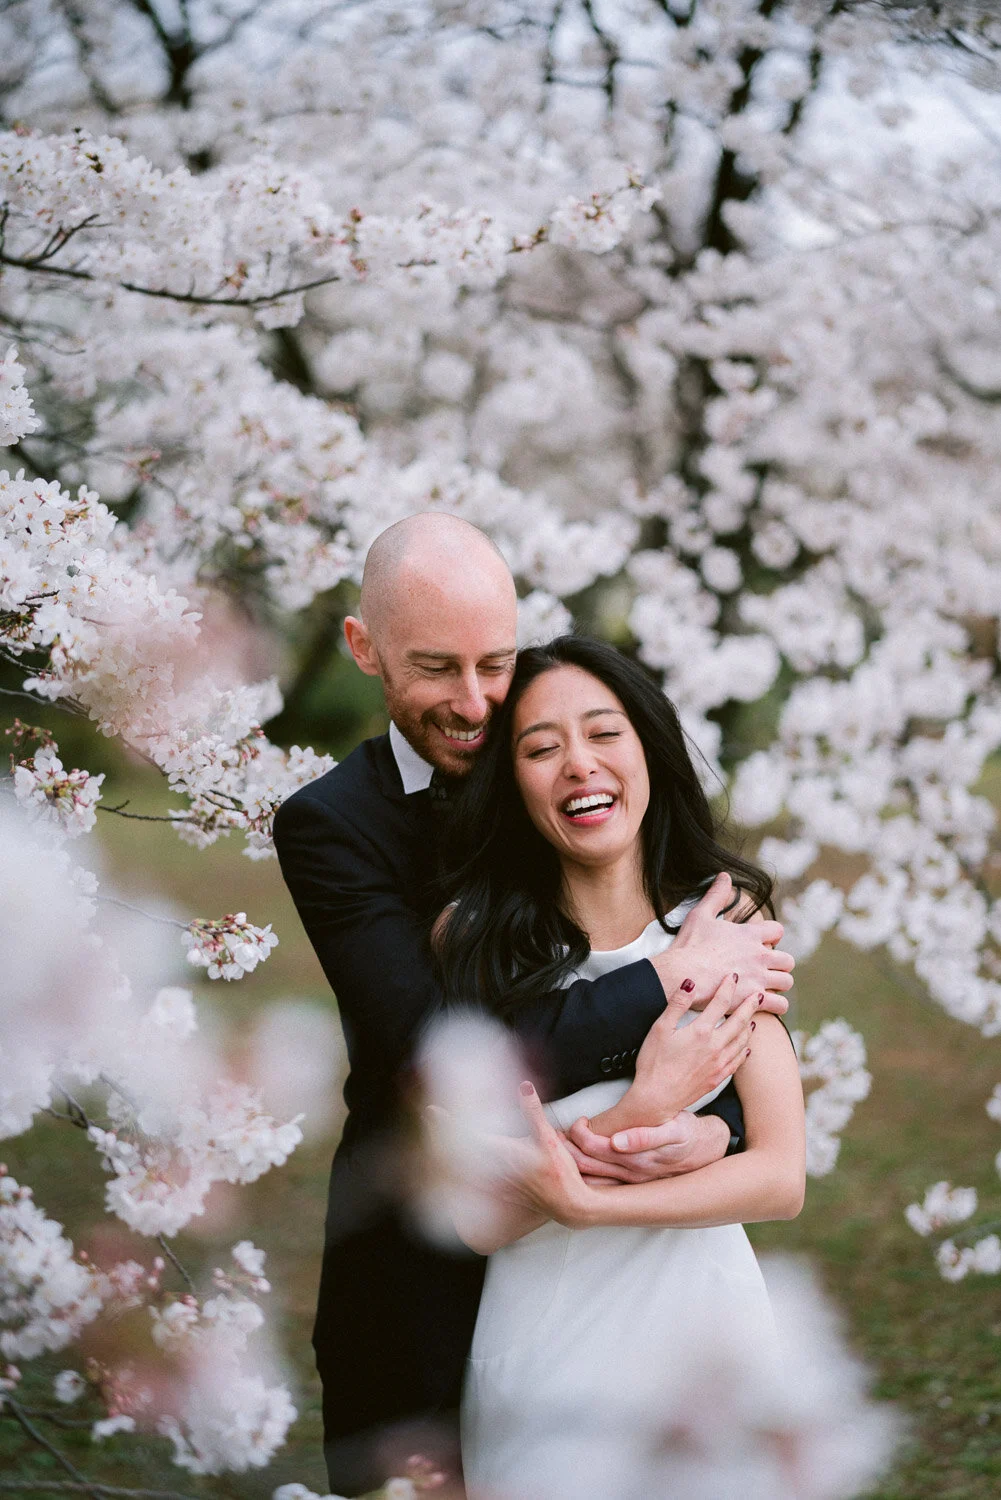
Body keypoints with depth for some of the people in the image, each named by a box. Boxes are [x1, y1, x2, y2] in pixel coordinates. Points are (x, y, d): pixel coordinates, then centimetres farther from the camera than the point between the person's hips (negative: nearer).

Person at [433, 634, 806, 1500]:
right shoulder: (472, 940, -7)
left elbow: (781, 1179, -11)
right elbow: (476, 1221, -12)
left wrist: (583, 1200, -21)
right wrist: (638, 1111, -24)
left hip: (704, 1330, 1)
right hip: (545, 1355, -1)